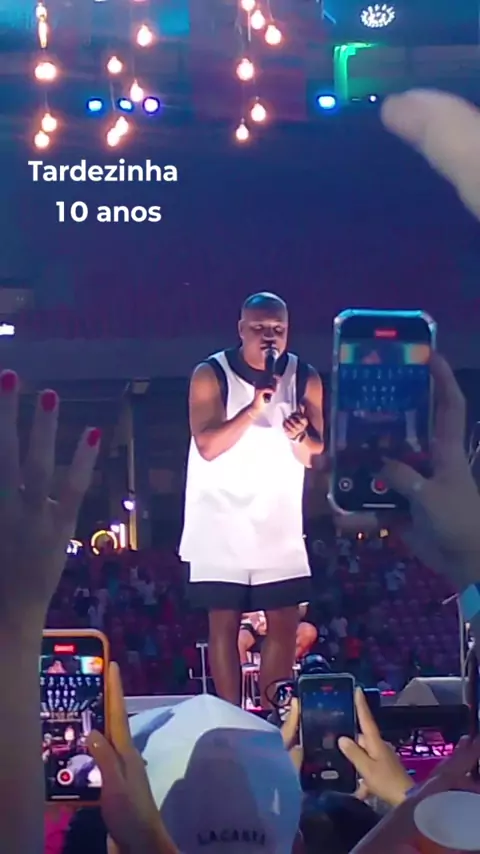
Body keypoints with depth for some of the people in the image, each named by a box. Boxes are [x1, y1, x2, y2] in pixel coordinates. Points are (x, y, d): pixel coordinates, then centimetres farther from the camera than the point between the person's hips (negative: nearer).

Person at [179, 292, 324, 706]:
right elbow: (207, 446, -16)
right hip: (221, 521, -3)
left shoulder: (305, 379, 2)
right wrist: (253, 410, -27)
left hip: (279, 522, 3)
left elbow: (314, 456, 2)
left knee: (285, 625, 0)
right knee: (224, 623, -2)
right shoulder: (211, 375, -6)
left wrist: (300, 436, -20)